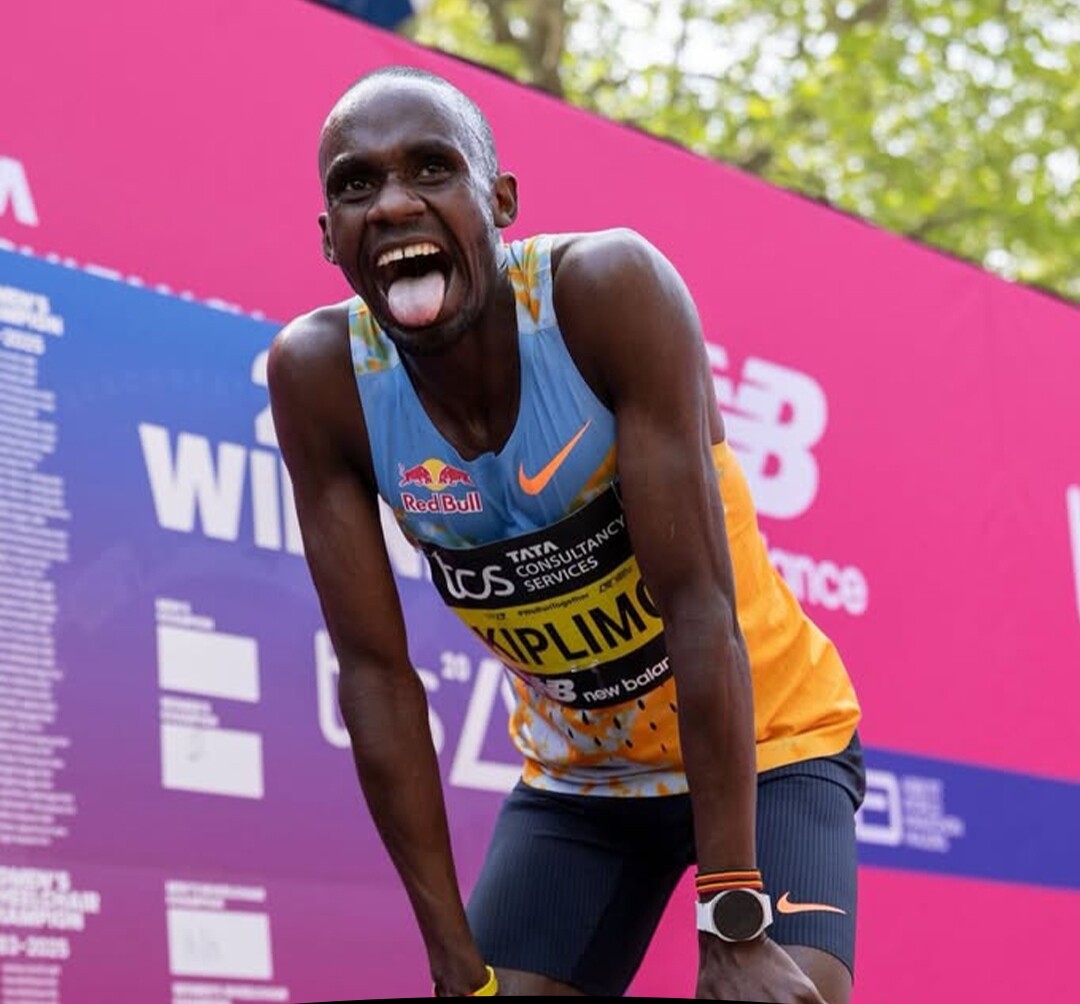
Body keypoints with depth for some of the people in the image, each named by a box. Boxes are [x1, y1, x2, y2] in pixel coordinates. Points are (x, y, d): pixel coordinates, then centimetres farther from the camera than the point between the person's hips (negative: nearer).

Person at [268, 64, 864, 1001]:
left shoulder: (609, 286, -27)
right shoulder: (321, 374, -17)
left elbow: (699, 605, -28)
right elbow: (376, 671, -14)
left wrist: (735, 925, -28)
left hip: (764, 746, -3)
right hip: (577, 779, 3)